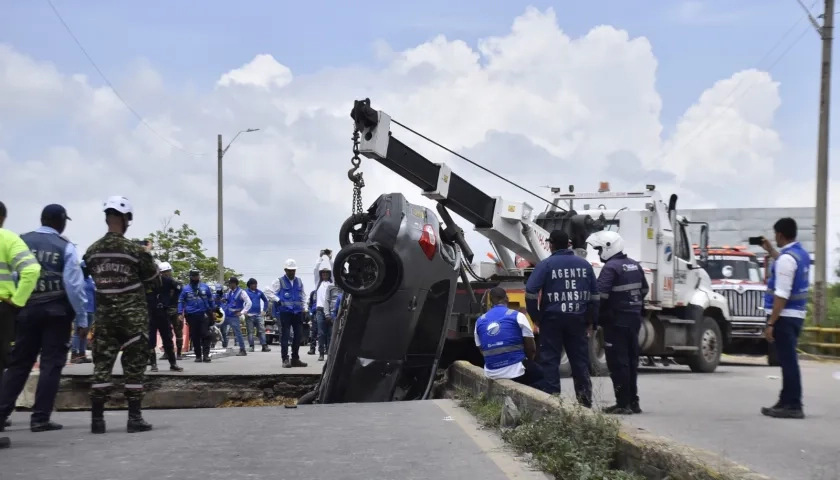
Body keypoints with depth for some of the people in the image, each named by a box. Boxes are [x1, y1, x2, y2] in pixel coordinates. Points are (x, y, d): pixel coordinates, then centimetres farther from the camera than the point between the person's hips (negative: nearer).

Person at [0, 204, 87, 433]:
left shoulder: (21, 241, 4)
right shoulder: (65, 247, -5)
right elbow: (73, 283, -9)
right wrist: (80, 313, 0)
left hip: (27, 309, 3)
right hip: (57, 310, -3)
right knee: (51, 363, 3)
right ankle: (40, 418, 2)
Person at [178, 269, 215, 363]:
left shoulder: (205, 287, 7)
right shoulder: (185, 288, 5)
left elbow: (211, 300, 16)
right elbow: (181, 301, 7)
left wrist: (212, 311, 16)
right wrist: (180, 313, -3)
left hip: (204, 315, 0)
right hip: (191, 315, 0)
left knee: (205, 335, -8)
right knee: (195, 337, 4)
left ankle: (206, 354, -7)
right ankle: (198, 356, 12)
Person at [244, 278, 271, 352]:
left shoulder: (259, 292, 10)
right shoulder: (246, 292, 0)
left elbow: (266, 301, 18)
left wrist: (264, 310, 10)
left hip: (258, 315, 3)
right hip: (249, 315, -3)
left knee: (262, 330, -3)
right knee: (250, 331, 1)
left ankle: (264, 346, -4)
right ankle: (251, 346, 6)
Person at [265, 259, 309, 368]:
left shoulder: (299, 281, 13)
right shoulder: (279, 281, -1)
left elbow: (303, 295, 21)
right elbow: (267, 292, -4)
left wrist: (304, 307, 12)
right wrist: (278, 300, -11)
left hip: (298, 312, 5)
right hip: (285, 312, -5)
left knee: (298, 335, 6)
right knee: (285, 335, -5)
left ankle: (295, 359, 15)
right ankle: (285, 359, -2)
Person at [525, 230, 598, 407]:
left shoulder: (545, 265, -6)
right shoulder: (584, 264, 9)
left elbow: (530, 293, -14)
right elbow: (594, 295, 12)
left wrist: (536, 317, -3)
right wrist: (591, 320, 17)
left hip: (552, 318, -4)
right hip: (577, 318, 4)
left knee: (550, 360, 2)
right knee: (580, 360, 10)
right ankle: (585, 401, 15)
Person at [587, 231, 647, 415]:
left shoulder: (611, 267, -16)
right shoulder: (634, 265, 11)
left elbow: (600, 295, -23)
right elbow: (644, 290, 19)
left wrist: (593, 317, -13)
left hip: (616, 321, -8)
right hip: (634, 318, 8)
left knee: (618, 362, -4)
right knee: (631, 360, 14)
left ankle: (623, 403, -3)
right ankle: (633, 402, 21)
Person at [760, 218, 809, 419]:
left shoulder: (786, 258, -18)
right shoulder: (801, 254, 11)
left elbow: (781, 295, -23)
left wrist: (770, 323, -21)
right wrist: (770, 251, 36)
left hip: (784, 316, -10)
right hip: (796, 314, 10)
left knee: (788, 360, -6)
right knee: (788, 360, 17)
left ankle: (793, 406, -3)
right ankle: (787, 401, 25)